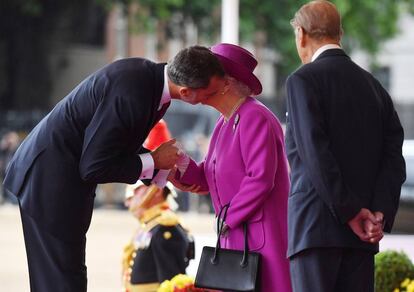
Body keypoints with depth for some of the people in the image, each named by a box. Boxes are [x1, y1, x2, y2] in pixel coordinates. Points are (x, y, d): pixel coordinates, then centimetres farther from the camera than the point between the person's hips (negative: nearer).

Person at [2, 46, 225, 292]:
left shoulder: (149, 75, 1)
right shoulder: (132, 94, -28)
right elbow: (93, 167, -24)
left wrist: (170, 170, 10)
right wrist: (154, 161, -13)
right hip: (51, 180, -10)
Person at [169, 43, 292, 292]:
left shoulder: (255, 118, -13)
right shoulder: (225, 123, 18)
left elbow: (261, 179, -20)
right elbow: (206, 180, 15)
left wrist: (228, 218, -13)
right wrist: (181, 165, -5)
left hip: (262, 238, -9)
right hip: (236, 238, 9)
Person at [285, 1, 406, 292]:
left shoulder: (303, 80, -4)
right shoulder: (374, 86, 16)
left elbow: (315, 153, -14)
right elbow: (393, 157, 7)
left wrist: (350, 212, -12)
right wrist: (380, 214, -3)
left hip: (316, 225, -6)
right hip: (361, 236, 6)